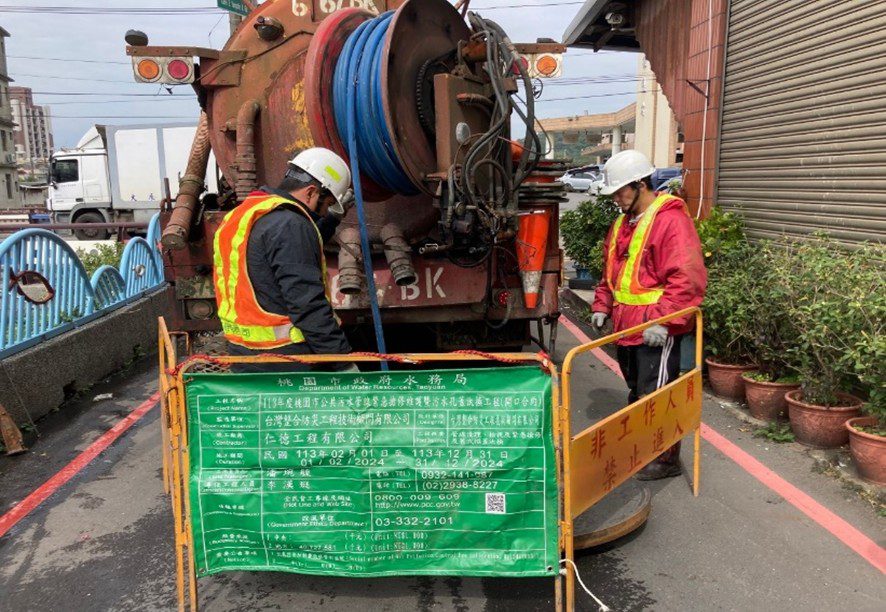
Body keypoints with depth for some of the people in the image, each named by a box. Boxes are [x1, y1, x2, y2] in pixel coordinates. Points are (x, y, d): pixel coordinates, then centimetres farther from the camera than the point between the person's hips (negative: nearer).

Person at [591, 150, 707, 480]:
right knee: (636, 392, 20)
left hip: (657, 331, -9)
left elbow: (687, 278, -22)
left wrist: (662, 320, -25)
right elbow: (610, 272, 24)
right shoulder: (622, 223, 14)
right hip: (627, 327, 9)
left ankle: (665, 459, 15)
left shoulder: (670, 220, -15)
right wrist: (602, 306, 13)